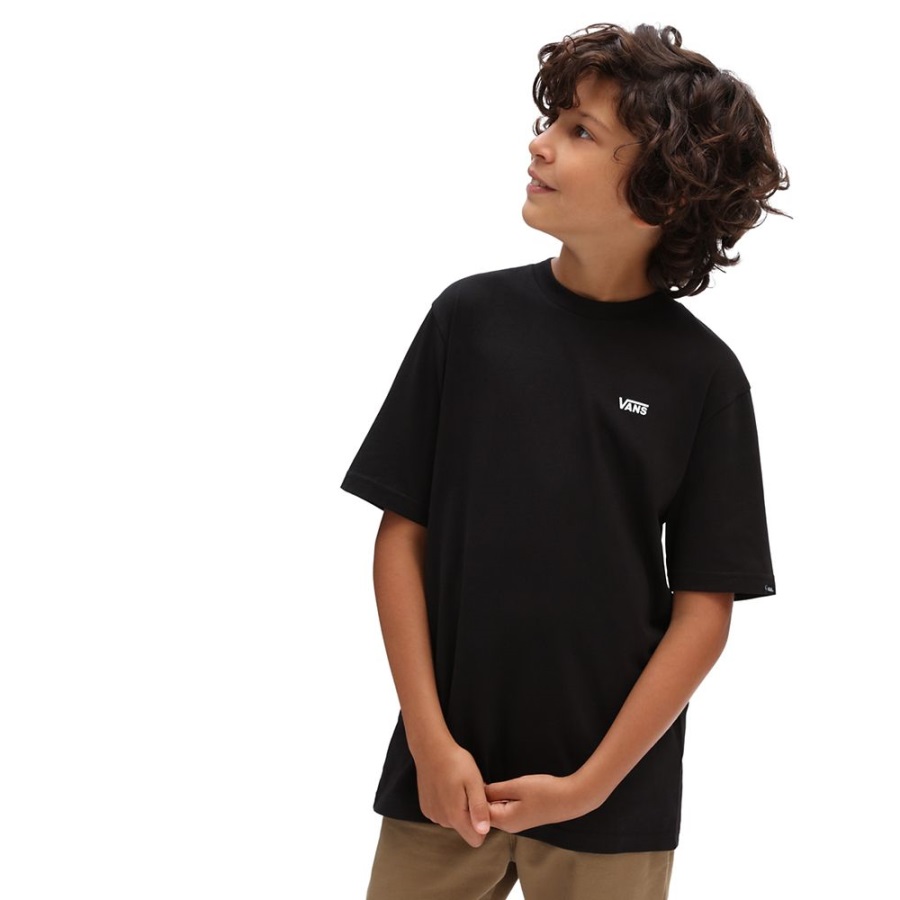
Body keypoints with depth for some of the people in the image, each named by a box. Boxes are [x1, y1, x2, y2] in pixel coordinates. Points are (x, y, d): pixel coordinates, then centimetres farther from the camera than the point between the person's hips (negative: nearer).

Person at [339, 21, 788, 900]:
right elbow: (402, 536, 0)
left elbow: (704, 609, -4)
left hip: (613, 799, -1)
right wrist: (430, 741, -6)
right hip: (445, 773, 1)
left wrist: (593, 784, -8)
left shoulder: (701, 372, -6)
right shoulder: (471, 317, -3)